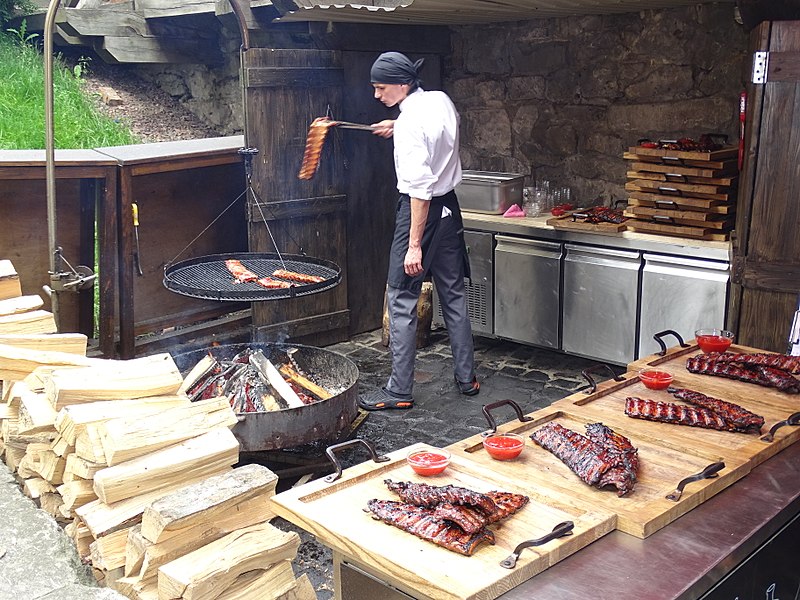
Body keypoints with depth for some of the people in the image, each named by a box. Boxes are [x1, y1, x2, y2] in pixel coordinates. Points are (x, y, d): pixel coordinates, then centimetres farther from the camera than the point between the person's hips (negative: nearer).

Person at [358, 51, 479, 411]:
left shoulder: (410, 122, -20)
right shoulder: (442, 101, 4)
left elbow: (419, 187, -25)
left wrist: (414, 244, -25)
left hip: (420, 211, -8)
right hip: (448, 206, 9)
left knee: (401, 300, -1)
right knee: (453, 294, 15)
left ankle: (399, 391, 5)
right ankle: (466, 377, 24)